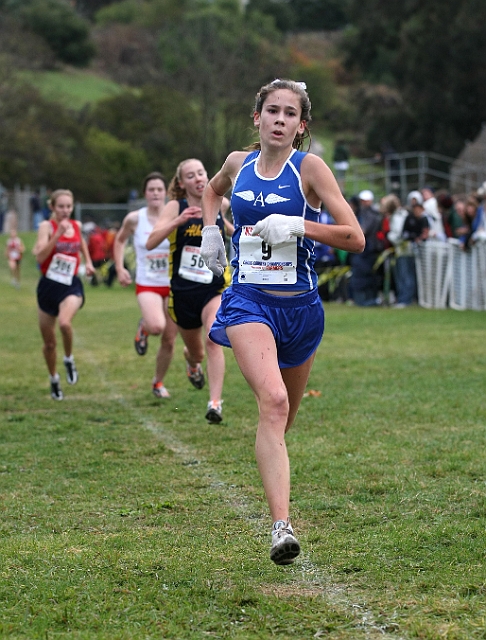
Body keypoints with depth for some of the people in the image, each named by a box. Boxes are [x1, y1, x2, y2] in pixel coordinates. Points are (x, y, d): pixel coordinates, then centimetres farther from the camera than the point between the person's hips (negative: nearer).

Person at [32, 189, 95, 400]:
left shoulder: (76, 225, 4)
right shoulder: (47, 226, -8)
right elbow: (40, 256, -23)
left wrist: (88, 261, 19)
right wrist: (57, 234, -29)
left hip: (71, 286, 1)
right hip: (48, 286, -1)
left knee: (65, 322, -31)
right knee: (49, 343, 9)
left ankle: (69, 359, -4)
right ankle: (54, 379, 33)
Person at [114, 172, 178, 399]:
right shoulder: (134, 219, -4)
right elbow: (119, 241, 14)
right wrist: (120, 269, 2)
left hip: (174, 285, 2)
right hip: (147, 285, -2)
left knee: (169, 340, 6)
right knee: (156, 325, -30)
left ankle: (158, 382, 29)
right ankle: (143, 329, 8)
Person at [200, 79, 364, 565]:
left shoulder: (310, 168, -4)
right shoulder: (238, 163, 6)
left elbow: (355, 238, -10)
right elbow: (212, 189, 32)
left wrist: (298, 224, -20)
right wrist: (210, 228, 14)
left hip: (300, 305, 1)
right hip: (248, 301, 0)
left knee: (283, 416, 17)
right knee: (273, 401, -25)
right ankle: (281, 528, -33)